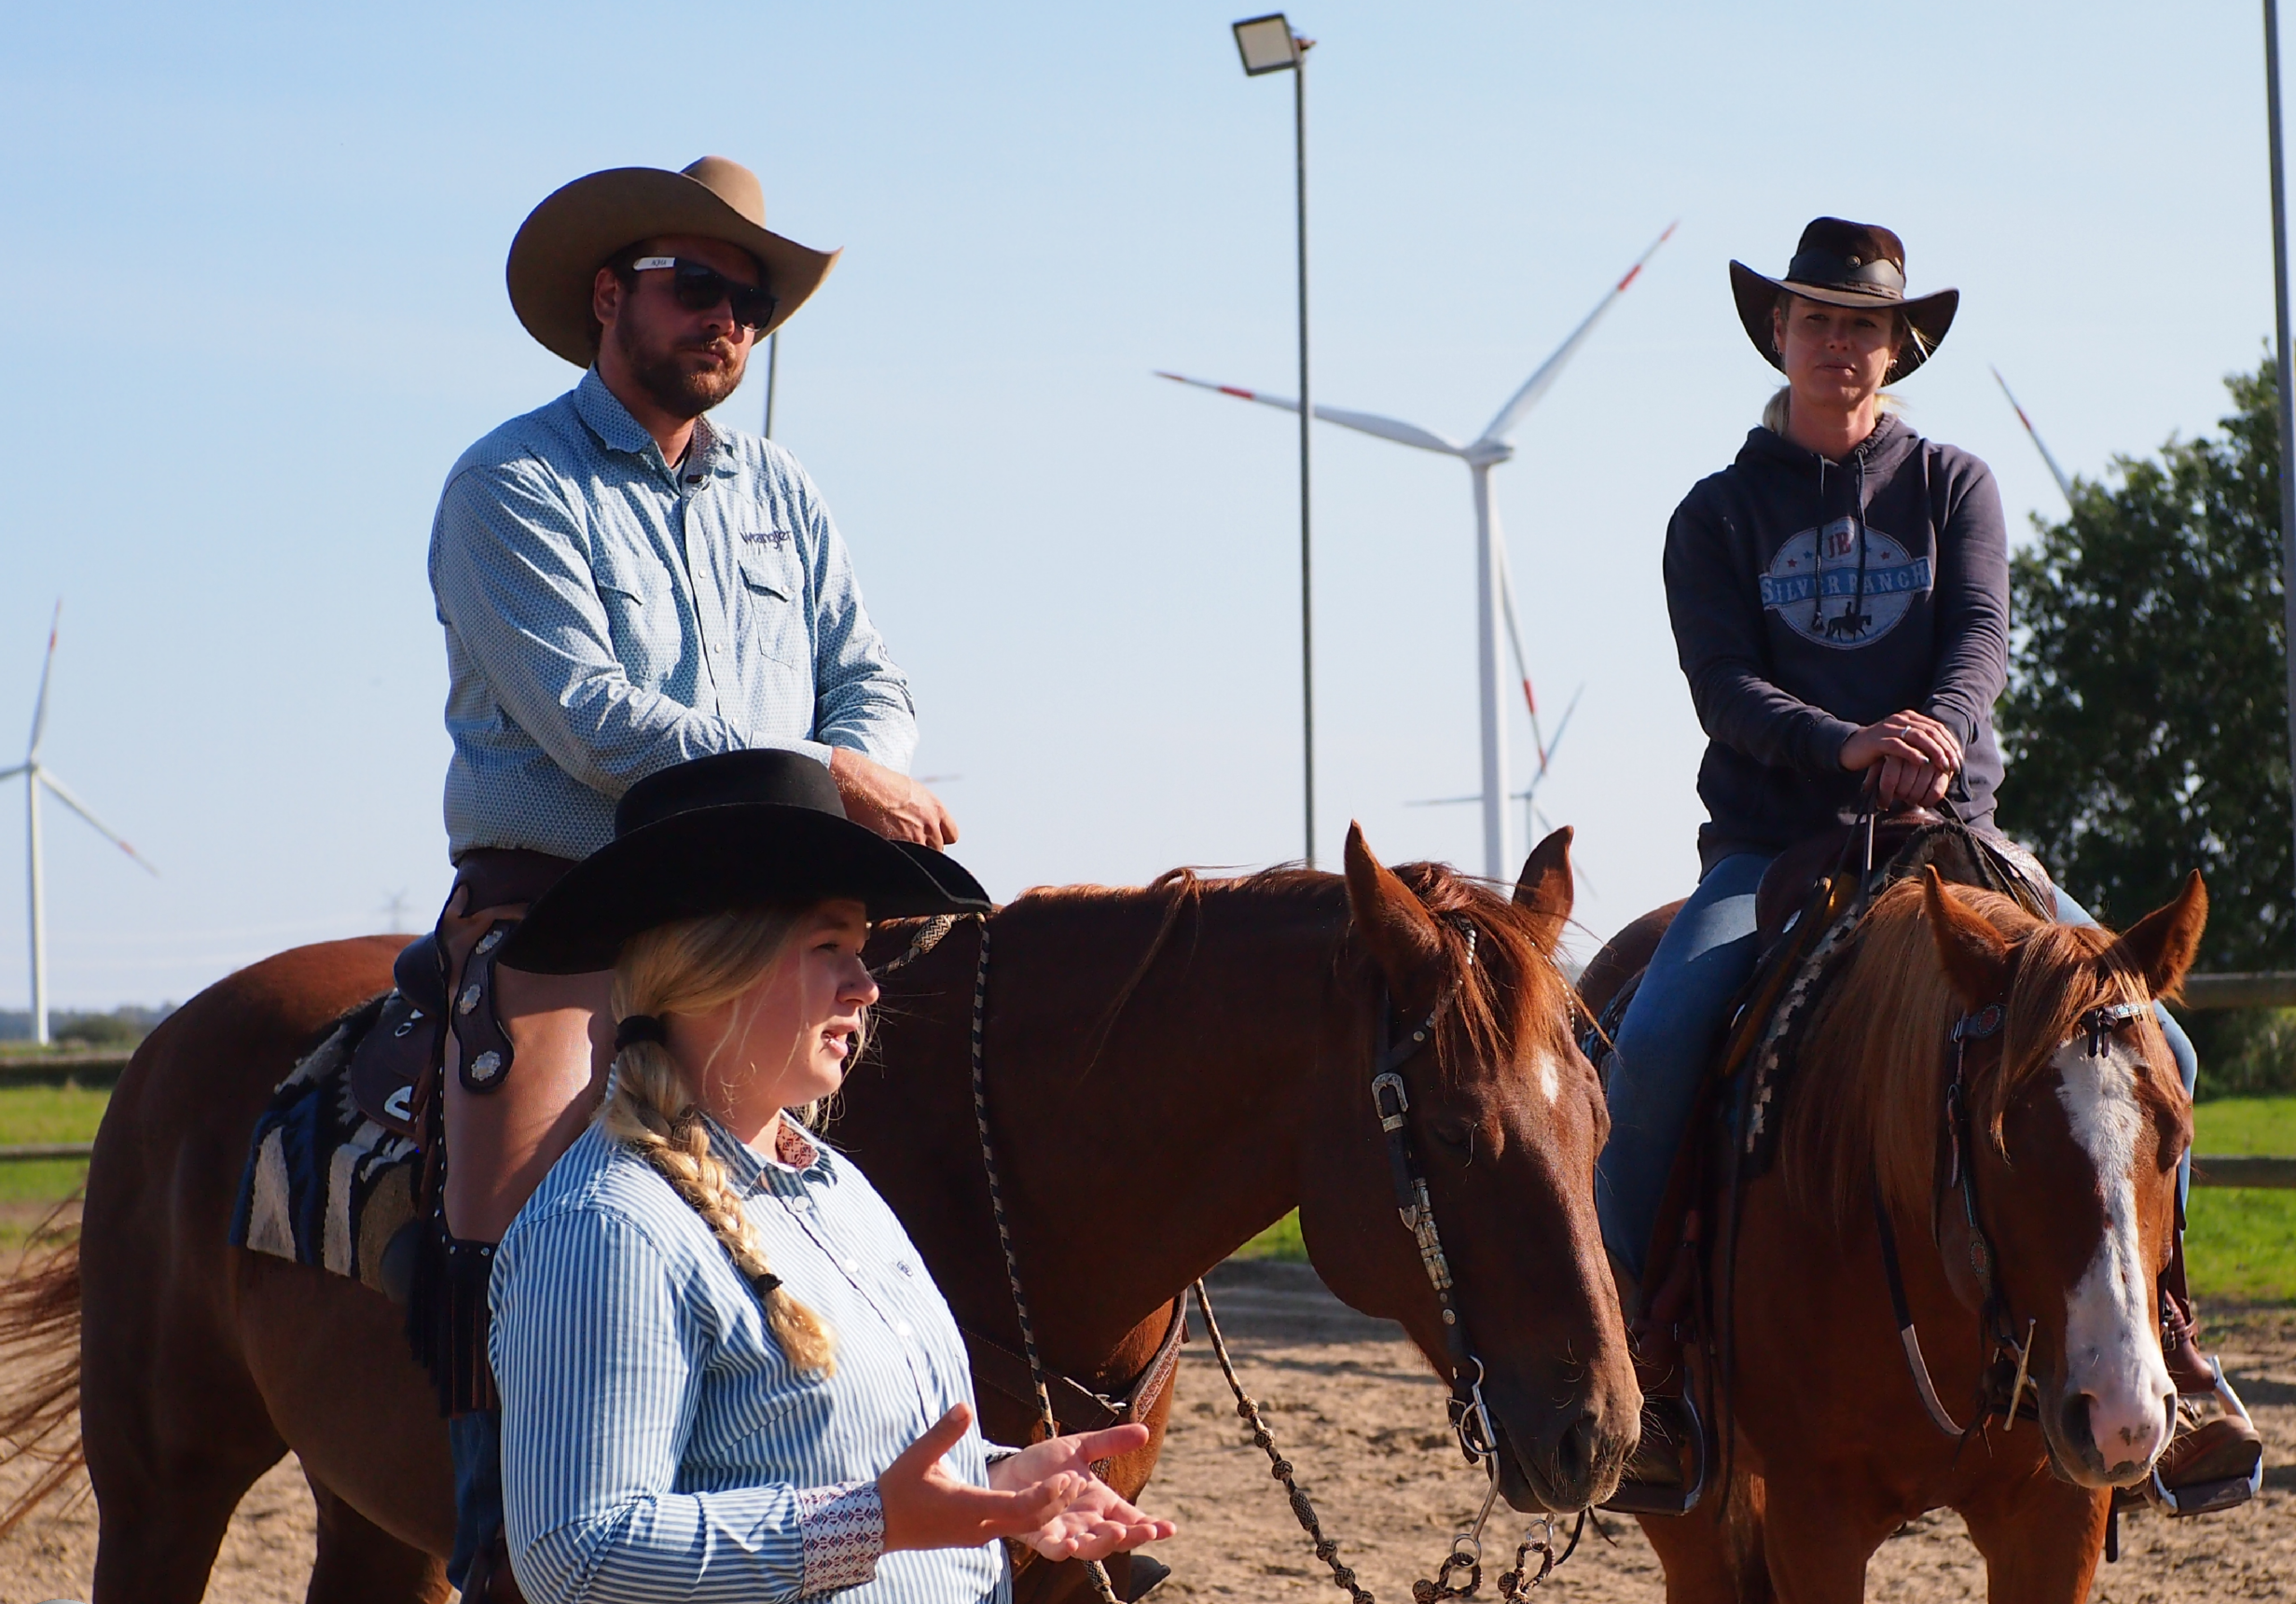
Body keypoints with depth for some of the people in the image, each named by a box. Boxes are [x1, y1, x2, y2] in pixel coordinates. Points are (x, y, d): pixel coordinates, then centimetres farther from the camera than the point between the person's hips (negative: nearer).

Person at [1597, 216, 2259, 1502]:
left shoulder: (1954, 486, 13)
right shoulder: (1720, 513, 9)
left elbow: (1983, 638, -4)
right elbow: (1725, 686, -5)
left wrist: (1939, 731, -27)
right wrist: (1847, 744, -25)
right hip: (1769, 850, -1)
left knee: (2146, 1044, -17)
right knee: (1655, 1048, -29)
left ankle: (2163, 1350, -2)